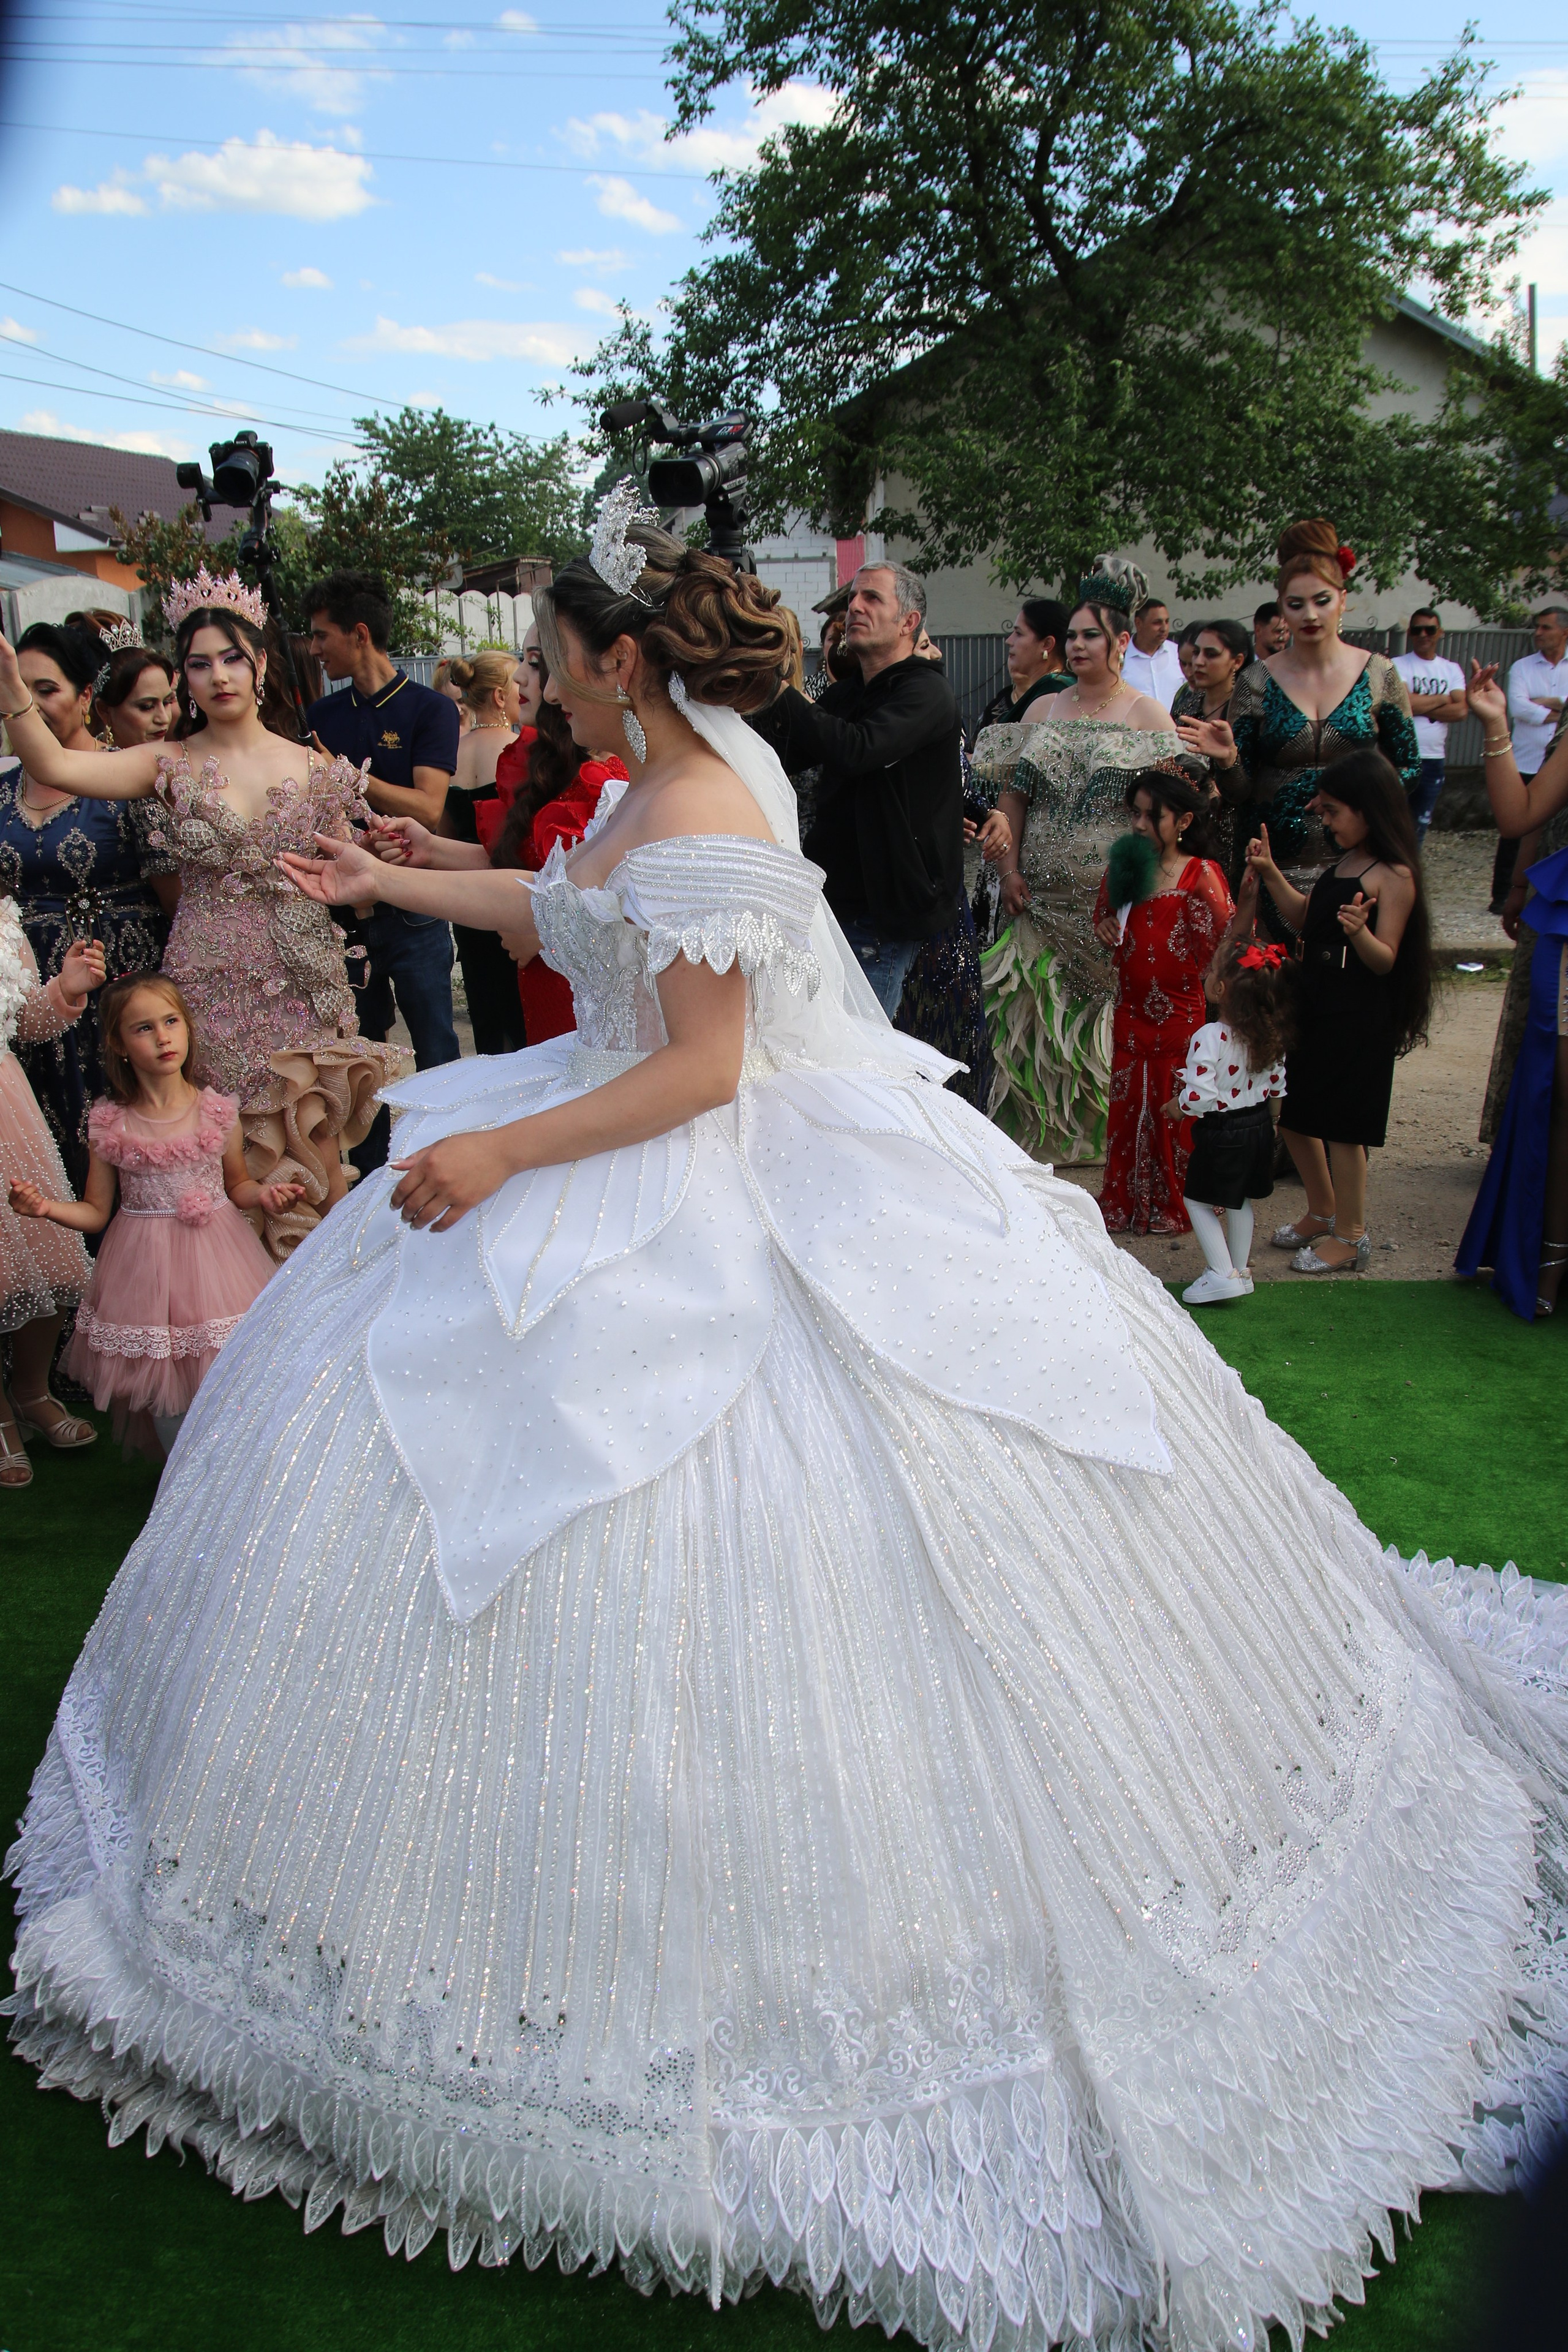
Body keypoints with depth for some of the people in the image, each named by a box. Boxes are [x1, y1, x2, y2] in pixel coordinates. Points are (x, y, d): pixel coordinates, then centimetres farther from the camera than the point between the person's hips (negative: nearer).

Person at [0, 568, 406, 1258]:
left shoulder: (313, 769, 7)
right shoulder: (171, 767, 1)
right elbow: (56, 766, -17)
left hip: (303, 981, 1)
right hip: (209, 986, -1)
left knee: (310, 1142, 1)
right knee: (226, 1152, 1)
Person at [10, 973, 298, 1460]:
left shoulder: (217, 1110, -3)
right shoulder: (110, 1124, -4)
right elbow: (95, 1213, 3)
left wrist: (265, 1194, -9)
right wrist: (47, 1206, -15)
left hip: (213, 1262, 0)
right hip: (145, 1269, 0)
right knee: (164, 1389, 5)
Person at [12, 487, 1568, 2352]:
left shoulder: (700, 829, -23)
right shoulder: (686, 771, 6)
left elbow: (703, 1071, -24)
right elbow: (571, 911, 22)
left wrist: (502, 1155, -21)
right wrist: (389, 882, 27)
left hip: (713, 1213, -10)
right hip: (658, 1167, 10)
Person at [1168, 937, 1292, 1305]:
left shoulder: (1210, 1037, -26)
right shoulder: (1270, 1036, -4)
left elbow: (1198, 1096, -27)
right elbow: (1277, 1087, 6)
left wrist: (1176, 1107, -8)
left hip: (1221, 1133, -7)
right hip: (1260, 1125, 7)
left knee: (1198, 1201, 8)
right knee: (1240, 1201, 21)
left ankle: (1222, 1274, 3)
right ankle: (1241, 1271, 29)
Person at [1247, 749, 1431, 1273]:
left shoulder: (1394, 876, -15)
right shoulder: (1341, 864, 11)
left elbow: (1385, 960, -18)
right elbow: (1304, 920, 20)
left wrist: (1359, 932, -38)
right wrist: (1271, 875, 10)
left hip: (1360, 1022, -9)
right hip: (1314, 1008, 9)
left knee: (1342, 1127, 0)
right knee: (1290, 1115, 15)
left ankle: (1351, 1237, 15)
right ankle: (1323, 1212, 34)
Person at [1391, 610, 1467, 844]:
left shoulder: (1452, 670, 11)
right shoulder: (1398, 665, -2)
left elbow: (1461, 710, -4)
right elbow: (1404, 703, -18)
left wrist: (1420, 706, -12)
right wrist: (1442, 699, -3)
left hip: (1435, 759, 5)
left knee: (1421, 824, 12)